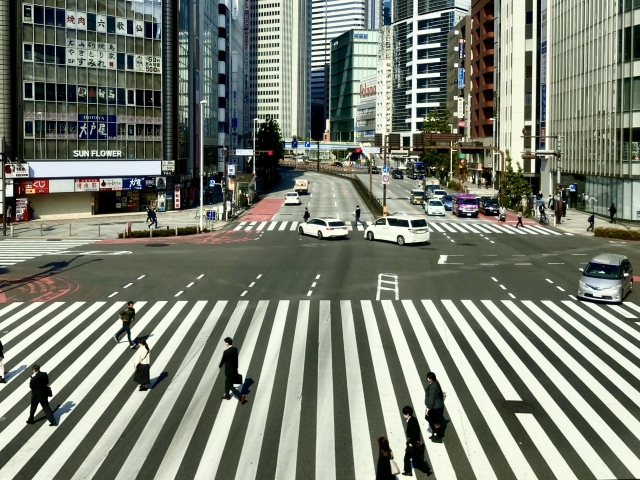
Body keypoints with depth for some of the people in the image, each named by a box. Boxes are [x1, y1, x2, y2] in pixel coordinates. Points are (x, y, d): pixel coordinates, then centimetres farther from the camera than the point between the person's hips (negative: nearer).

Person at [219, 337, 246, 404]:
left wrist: (220, 366, 11)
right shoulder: (235, 349, -3)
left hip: (229, 371, -8)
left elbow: (223, 361, -10)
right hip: (234, 370, 8)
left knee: (230, 386, 2)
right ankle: (226, 395, 41)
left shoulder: (226, 352, -23)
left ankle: (240, 396, -7)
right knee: (227, 383, 26)